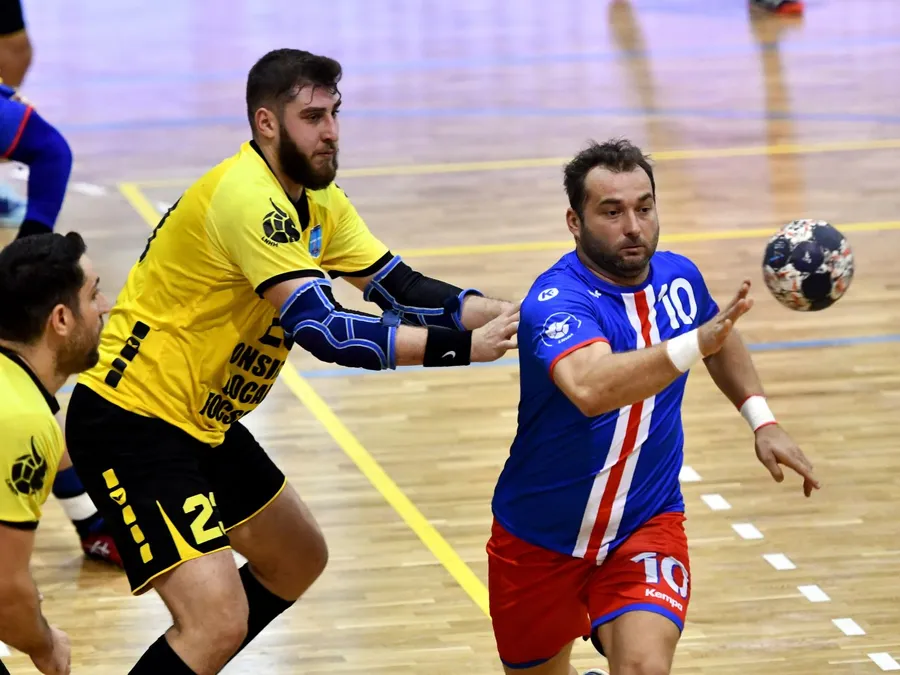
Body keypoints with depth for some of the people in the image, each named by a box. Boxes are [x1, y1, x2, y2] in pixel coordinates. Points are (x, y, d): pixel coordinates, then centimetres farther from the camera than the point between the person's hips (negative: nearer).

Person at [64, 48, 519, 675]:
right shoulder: (247, 197, -25)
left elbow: (398, 286, 5)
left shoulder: (317, 200, 6)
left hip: (204, 423, 11)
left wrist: (500, 312, -11)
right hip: (131, 418, -11)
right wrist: (459, 346, -33)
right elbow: (324, 329, -32)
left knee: (299, 559, 24)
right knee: (219, 621, -21)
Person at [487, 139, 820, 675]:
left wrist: (762, 420, 9)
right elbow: (590, 388, -49)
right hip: (541, 543, -2)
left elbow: (722, 338, 19)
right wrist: (695, 344, -57)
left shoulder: (677, 276, -7)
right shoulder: (556, 303, -26)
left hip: (646, 526, 2)